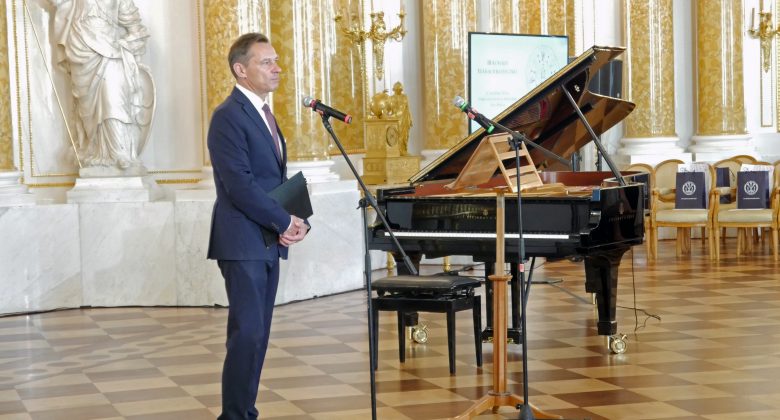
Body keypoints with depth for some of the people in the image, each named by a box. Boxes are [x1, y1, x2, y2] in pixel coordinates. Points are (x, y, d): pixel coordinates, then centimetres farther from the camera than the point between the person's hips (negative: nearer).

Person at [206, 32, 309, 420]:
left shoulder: (263, 114, 17)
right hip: (243, 243, -9)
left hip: (269, 243, 9)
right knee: (248, 334, -10)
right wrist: (285, 222, -14)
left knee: (257, 334, 10)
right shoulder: (229, 116, -12)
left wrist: (297, 221, 0)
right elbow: (239, 185, -20)